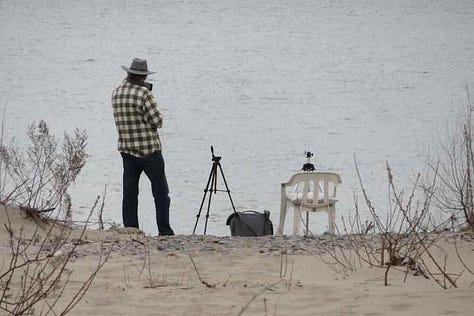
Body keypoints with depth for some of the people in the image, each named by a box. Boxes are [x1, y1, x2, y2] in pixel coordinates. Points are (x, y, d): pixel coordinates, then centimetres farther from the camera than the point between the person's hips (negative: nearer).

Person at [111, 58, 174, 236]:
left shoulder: (116, 93, 4)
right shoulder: (144, 93, -16)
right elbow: (157, 121, -13)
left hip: (127, 150, 6)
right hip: (149, 150, -6)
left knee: (129, 194, 8)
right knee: (161, 193, 3)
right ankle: (164, 231, 1)